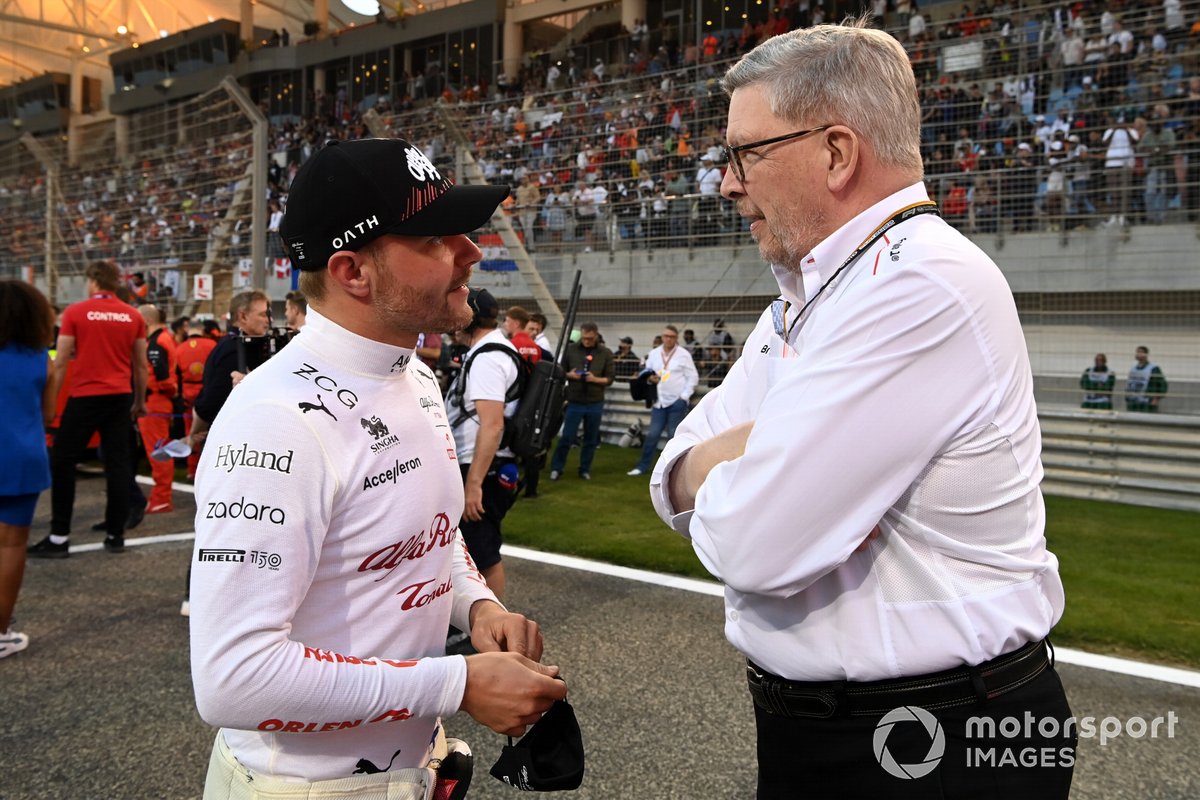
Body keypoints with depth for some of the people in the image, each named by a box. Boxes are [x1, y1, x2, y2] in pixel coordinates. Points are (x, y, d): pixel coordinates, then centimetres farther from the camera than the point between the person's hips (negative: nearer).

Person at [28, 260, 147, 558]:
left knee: (62, 463, 7)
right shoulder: (133, 316, 5)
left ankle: (59, 537, 6)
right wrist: (140, 401, 20)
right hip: (120, 397, 3)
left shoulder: (75, 312, -3)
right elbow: (141, 365, 9)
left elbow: (60, 362, -3)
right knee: (118, 464, 7)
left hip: (85, 397, -3)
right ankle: (115, 534, 10)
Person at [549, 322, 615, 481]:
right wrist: (569, 375, -15)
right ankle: (556, 468, 14)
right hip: (574, 402, -1)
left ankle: (585, 470, 23)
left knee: (591, 439, 9)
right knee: (567, 437, 1)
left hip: (595, 404, 1)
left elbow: (610, 378, 0)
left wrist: (595, 379, -18)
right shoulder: (570, 349, 0)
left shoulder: (606, 353, 0)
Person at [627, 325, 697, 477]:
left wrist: (684, 396, -10)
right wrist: (650, 379, -10)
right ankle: (643, 466, 12)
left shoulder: (684, 354, -3)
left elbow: (693, 377, -2)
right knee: (652, 434, 2)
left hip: (677, 401, -3)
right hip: (660, 401, 3)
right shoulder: (654, 353, 7)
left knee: (674, 435, 0)